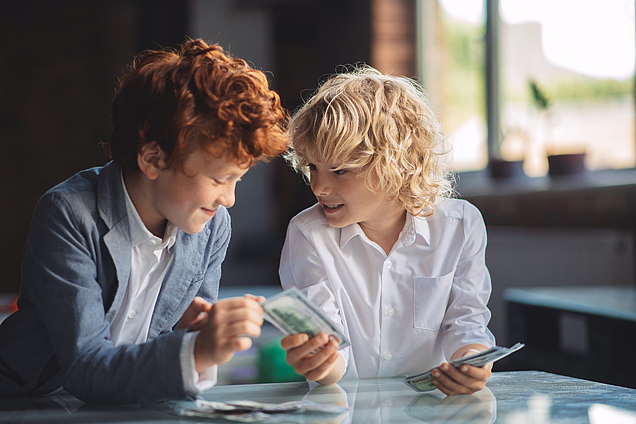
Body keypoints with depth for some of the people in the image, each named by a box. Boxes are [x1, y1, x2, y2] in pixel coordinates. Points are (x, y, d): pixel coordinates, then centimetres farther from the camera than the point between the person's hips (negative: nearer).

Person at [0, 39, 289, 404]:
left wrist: (184, 330, -14)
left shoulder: (213, 226, -2)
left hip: (131, 411, 4)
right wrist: (195, 351, -37)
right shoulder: (69, 216, -17)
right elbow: (84, 370, -23)